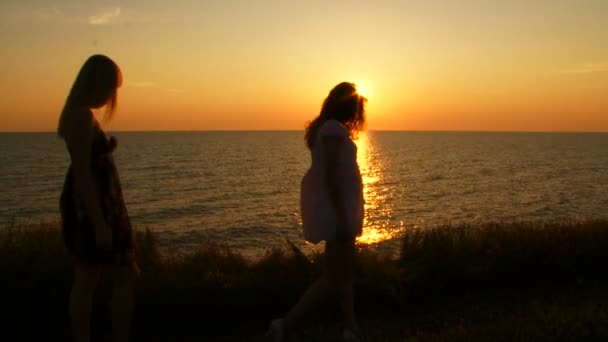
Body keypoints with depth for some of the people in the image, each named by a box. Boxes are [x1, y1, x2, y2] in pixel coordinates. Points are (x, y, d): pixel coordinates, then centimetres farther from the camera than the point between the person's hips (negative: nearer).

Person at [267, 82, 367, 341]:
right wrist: (343, 218, -24)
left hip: (337, 209, 10)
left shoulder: (325, 128, 14)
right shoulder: (334, 129, -15)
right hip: (337, 209, -10)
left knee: (344, 272, 13)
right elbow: (331, 175, -22)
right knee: (334, 277, -3)